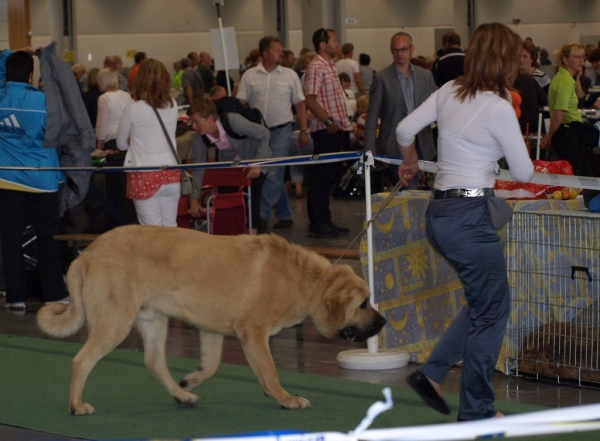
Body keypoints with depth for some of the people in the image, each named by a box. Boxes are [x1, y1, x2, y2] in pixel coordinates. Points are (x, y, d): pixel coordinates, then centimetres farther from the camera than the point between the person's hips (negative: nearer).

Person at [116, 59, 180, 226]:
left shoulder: (133, 109, -10)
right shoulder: (172, 106, 2)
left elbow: (121, 144, 4)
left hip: (144, 176, -4)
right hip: (171, 174, 4)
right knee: (170, 228, 11)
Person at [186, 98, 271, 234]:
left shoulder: (233, 121, -37)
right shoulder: (199, 139, -22)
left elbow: (264, 133, -27)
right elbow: (197, 169, -13)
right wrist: (194, 199, -19)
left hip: (255, 157, -4)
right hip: (230, 163, 4)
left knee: (251, 196, -16)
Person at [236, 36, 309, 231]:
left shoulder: (289, 75, 3)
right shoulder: (250, 76, 3)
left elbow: (300, 104, 6)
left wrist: (304, 130, 2)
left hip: (281, 130, -2)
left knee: (273, 174, -10)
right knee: (275, 176, 9)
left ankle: (262, 215, -11)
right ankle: (285, 215, 18)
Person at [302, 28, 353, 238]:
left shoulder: (330, 66, 17)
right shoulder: (316, 68, -13)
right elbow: (310, 100, -21)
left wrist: (344, 123, 17)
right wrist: (328, 121, -25)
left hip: (337, 129, 10)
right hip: (325, 130, -10)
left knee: (328, 177, 13)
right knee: (321, 177, -5)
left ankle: (325, 221, 19)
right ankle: (317, 224, -2)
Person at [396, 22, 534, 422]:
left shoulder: (449, 92, 5)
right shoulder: (498, 108, -15)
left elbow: (404, 130, 12)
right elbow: (524, 173, -8)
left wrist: (411, 163, 32)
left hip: (439, 213, 8)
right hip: (470, 216, -8)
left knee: (483, 302, 21)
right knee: (493, 310, 5)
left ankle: (432, 373, 17)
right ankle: (477, 411, 11)